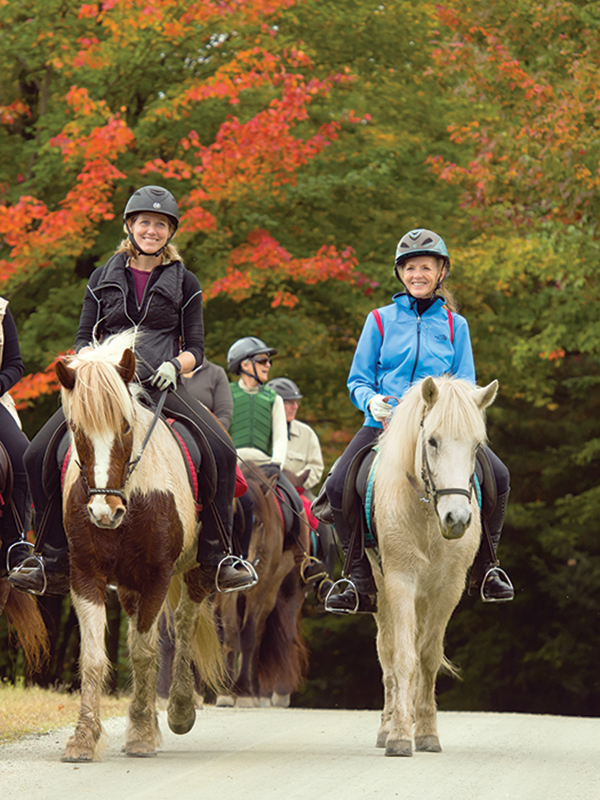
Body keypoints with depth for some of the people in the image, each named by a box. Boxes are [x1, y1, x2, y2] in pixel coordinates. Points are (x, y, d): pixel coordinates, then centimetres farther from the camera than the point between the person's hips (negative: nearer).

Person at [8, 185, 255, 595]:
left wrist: (174, 365, -12)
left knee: (222, 452, -25)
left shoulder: (184, 283, 9)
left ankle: (215, 560, -13)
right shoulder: (104, 277, 13)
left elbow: (196, 349, 10)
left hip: (162, 385, -1)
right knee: (38, 456, -16)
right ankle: (54, 564, -6)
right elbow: (84, 337, 16)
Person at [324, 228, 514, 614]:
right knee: (338, 487, -24)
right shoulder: (381, 320, 9)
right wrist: (371, 401, -14)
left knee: (498, 476, -22)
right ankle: (361, 580, -10)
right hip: (385, 423, 0)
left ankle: (486, 564, 0)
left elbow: (466, 385, 10)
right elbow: (358, 380, 9)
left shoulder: (455, 325, 11)